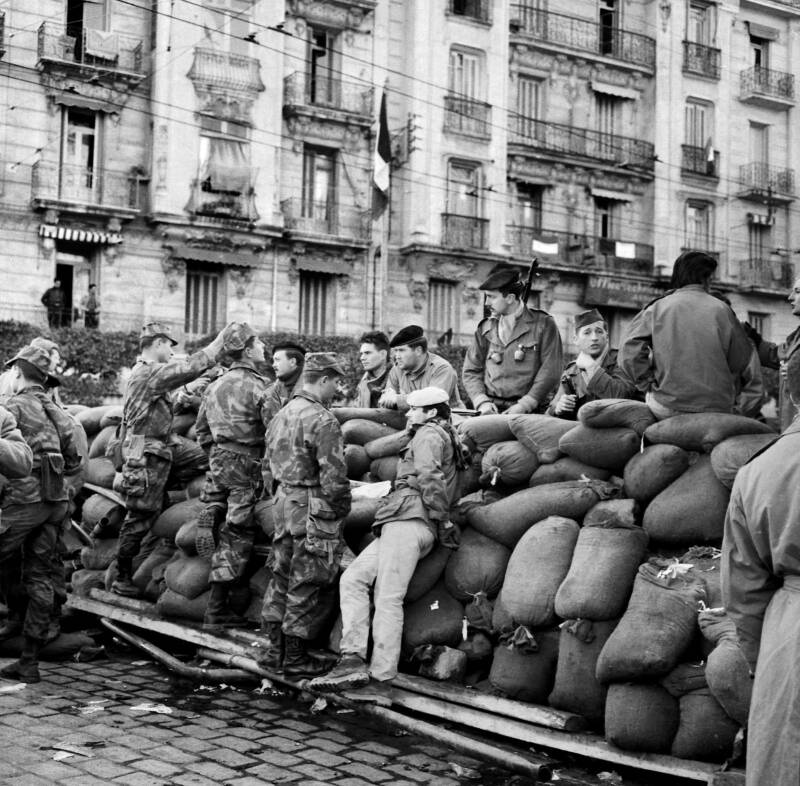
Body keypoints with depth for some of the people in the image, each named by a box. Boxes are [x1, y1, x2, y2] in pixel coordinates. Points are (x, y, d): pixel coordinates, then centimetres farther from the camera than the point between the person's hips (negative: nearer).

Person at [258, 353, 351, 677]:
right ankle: (295, 659, 10)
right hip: (314, 512, -8)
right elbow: (333, 476, -20)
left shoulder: (281, 415, 11)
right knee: (305, 584, 1)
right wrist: (341, 509, -8)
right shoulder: (322, 422, -17)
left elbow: (267, 466, 18)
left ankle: (272, 649, 25)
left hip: (284, 505, 9)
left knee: (281, 578, 17)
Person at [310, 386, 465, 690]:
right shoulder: (447, 438, 32)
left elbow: (430, 478, -12)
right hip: (400, 525, 10)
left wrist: (443, 520, -15)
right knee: (353, 578, 3)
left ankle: (382, 673, -14)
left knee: (388, 597, -13)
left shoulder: (429, 434, 2)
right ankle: (353, 659, -8)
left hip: (409, 520, -10)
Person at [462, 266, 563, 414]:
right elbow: (471, 371, 14)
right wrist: (482, 402, -3)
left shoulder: (543, 324, 3)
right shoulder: (485, 328, 13)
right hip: (492, 411, 3)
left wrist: (524, 405, -11)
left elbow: (550, 372, -3)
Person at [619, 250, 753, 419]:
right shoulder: (722, 310, 3)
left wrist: (649, 386, 3)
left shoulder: (658, 308, 0)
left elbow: (629, 354, -8)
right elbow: (740, 360, 7)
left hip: (668, 408, 0)